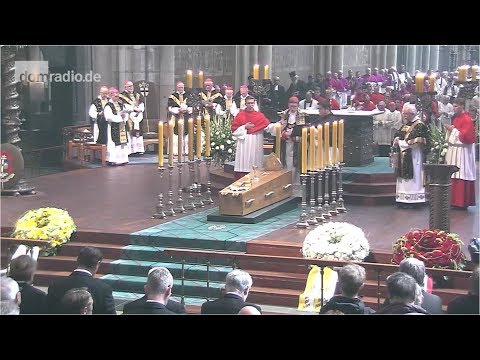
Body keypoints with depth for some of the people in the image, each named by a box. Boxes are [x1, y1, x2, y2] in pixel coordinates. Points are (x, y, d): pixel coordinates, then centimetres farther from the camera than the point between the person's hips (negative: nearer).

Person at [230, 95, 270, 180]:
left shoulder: (260, 116, 8)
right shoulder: (240, 115, 6)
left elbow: (268, 125, -2)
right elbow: (234, 129, 2)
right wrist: (244, 127, -6)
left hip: (256, 144, 1)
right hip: (243, 143, -1)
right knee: (243, 166, -7)